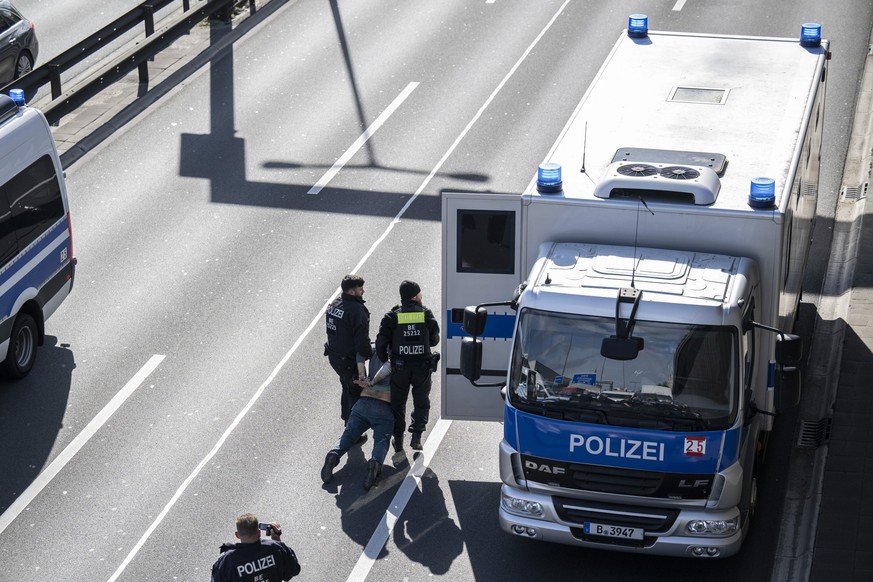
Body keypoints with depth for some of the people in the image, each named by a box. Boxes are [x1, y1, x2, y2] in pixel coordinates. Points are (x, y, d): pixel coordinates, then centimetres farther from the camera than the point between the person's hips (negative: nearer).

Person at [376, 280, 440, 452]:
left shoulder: (393, 316, -5)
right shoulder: (427, 315, -3)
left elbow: (381, 342, -9)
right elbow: (435, 340, 6)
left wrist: (384, 361, 4)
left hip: (399, 367, 0)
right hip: (422, 367, 0)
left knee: (398, 403, 16)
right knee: (421, 402, 16)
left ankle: (398, 439, 16)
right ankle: (416, 436, 2)